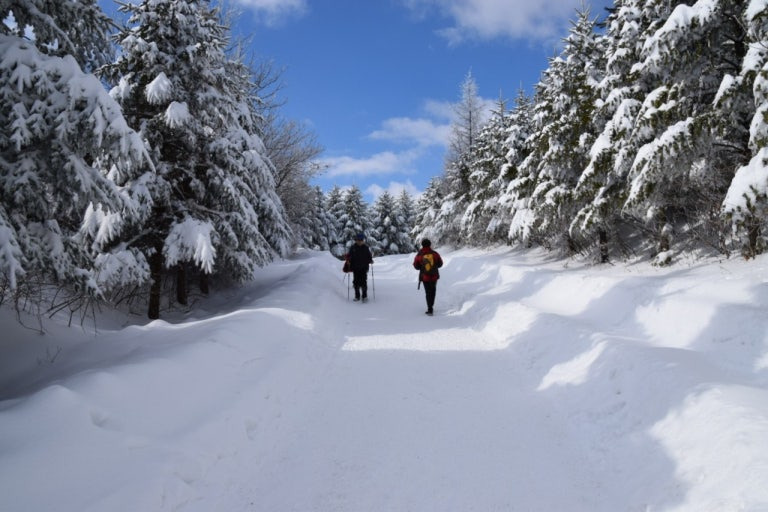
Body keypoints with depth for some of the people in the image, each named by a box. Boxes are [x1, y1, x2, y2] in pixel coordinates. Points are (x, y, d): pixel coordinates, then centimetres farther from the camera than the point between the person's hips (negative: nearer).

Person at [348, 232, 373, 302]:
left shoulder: (365, 248, 2)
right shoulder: (353, 248, 3)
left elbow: (369, 256, 7)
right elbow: (350, 256, 6)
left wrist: (370, 260, -13)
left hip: (364, 268, -1)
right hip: (355, 268, 1)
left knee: (363, 282, -6)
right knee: (356, 282, 5)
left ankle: (364, 296, 2)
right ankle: (357, 296, 17)